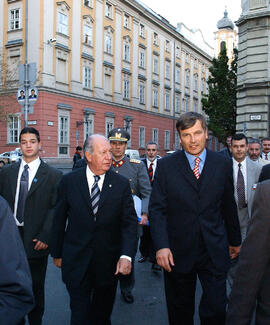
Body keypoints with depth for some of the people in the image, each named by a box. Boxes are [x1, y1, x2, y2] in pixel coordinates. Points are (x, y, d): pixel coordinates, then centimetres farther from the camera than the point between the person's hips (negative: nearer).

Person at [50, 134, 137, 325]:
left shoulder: (121, 184, -4)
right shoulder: (69, 181, -5)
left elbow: (129, 222, -6)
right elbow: (59, 220, 3)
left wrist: (126, 255, -18)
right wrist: (57, 253, 6)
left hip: (108, 262, 1)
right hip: (76, 260, -1)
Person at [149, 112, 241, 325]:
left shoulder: (223, 164, 2)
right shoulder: (166, 165, -4)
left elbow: (229, 207, 10)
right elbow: (157, 209, -7)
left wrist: (235, 240, 17)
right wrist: (161, 246, -16)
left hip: (214, 252, 1)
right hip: (178, 252, 0)